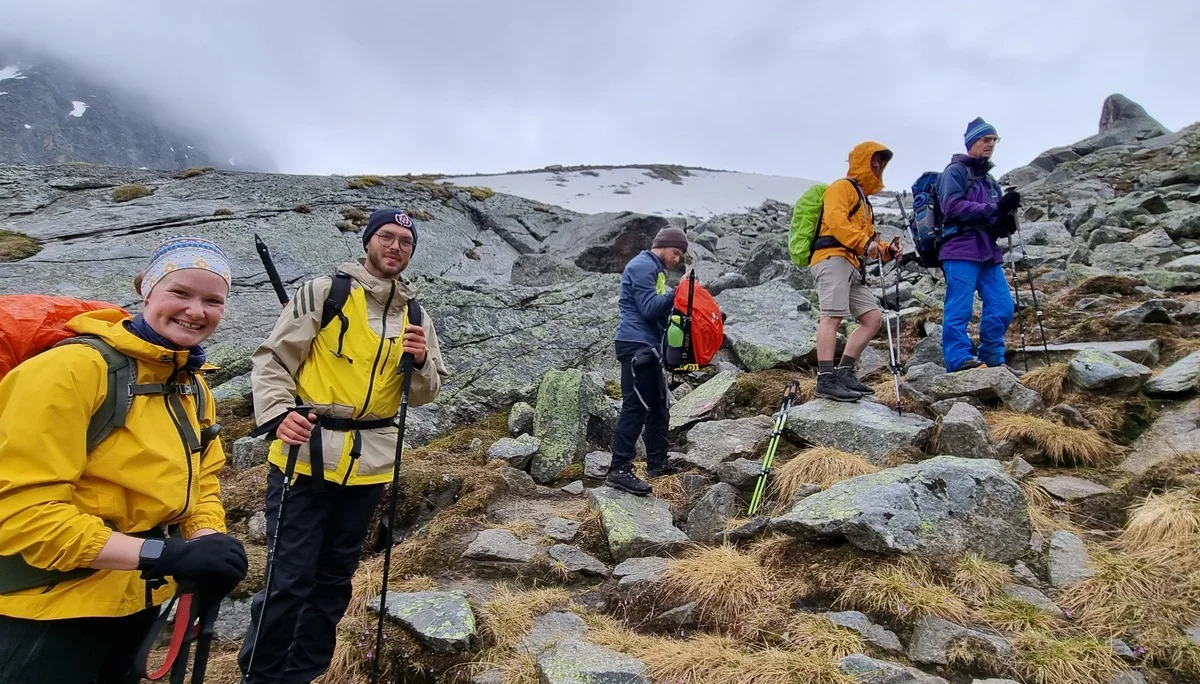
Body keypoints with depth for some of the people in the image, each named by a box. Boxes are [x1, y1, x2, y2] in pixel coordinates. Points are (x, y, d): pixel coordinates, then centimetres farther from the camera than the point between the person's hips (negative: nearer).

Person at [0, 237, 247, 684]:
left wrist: (207, 539, -12)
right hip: (50, 609, -8)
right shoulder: (72, 368, -21)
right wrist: (164, 554, -31)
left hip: (138, 602, 8)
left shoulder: (194, 386, 5)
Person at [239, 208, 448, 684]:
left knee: (334, 576, 16)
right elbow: (273, 359, -5)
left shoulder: (415, 316, 10)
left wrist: (421, 362, -10)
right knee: (290, 577, -2)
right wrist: (278, 413, -21)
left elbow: (424, 394, 11)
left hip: (368, 465, 5)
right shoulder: (324, 292, -3)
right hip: (306, 454, -4)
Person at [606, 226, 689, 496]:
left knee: (659, 404, 14)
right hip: (635, 344, -11)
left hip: (648, 347, 11)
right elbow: (649, 308, -19)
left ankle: (657, 462, 24)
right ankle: (619, 469, -11)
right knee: (636, 406, -13)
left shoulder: (655, 269, 21)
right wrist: (677, 291, -17)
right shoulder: (642, 266, -10)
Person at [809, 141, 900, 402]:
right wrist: (864, 243, -22)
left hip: (851, 266, 10)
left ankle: (844, 373, 5)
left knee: (873, 317, 6)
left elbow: (867, 238, 32)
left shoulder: (863, 199, 34)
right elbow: (835, 220, -15)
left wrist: (885, 250, 12)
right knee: (833, 315, -21)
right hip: (832, 259, -10)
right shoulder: (842, 187, 4)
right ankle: (826, 380, -28)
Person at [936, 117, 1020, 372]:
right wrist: (993, 209, -18)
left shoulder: (990, 180, 26)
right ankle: (960, 361, -12)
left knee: (1002, 307, 1)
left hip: (988, 252, 8)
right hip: (961, 249, -7)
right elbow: (952, 206, -14)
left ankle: (993, 362, 9)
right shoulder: (955, 171, 3)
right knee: (960, 309, -12)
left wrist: (1007, 214, -1)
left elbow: (1000, 225, 22)